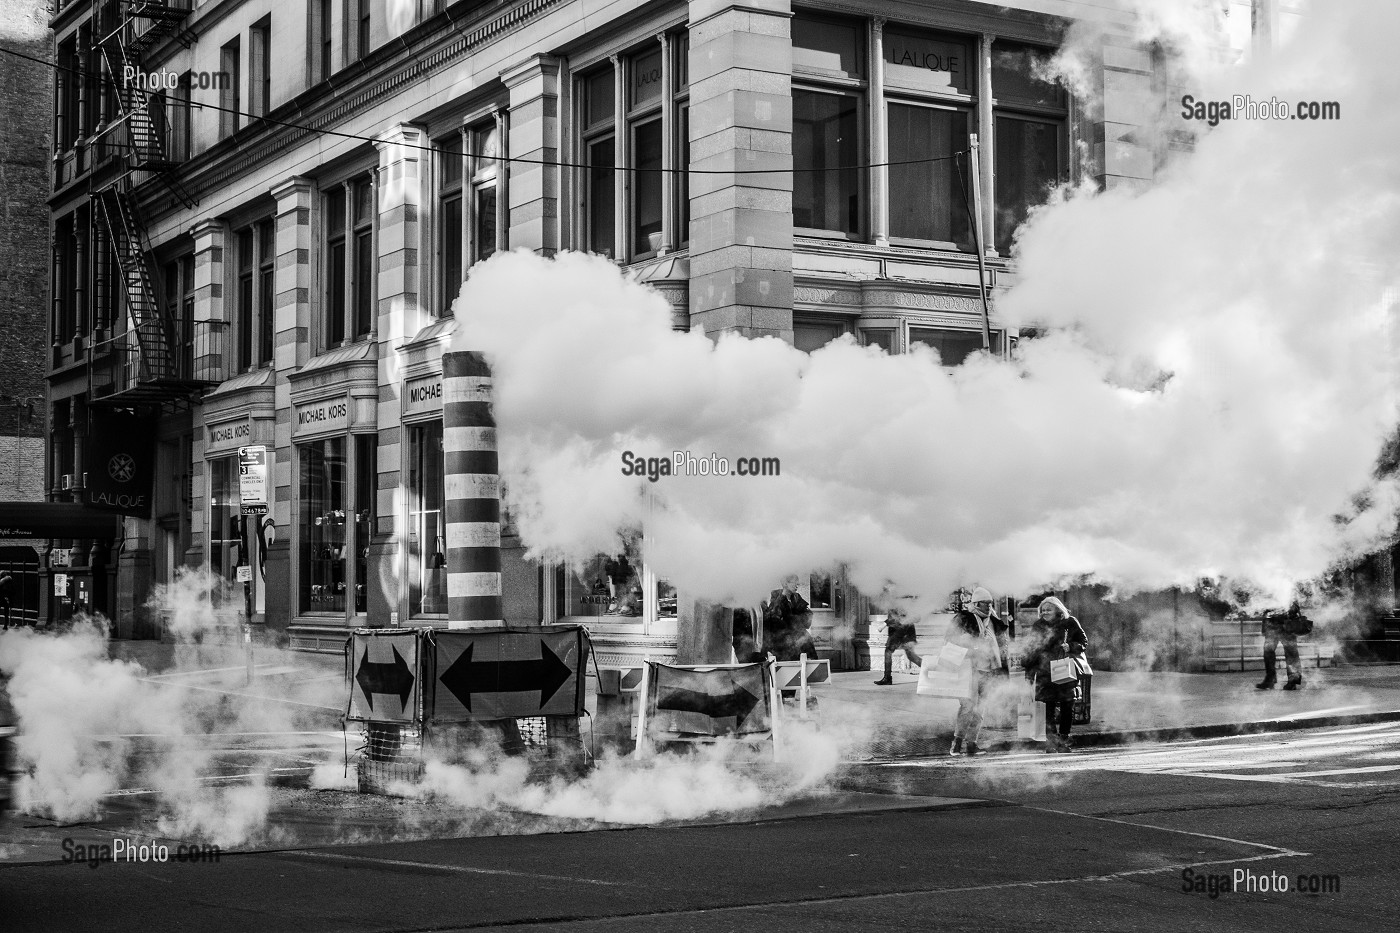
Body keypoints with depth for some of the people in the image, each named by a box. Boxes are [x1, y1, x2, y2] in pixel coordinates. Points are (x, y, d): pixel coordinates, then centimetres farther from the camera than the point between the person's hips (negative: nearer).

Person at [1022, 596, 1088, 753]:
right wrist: (1029, 673, 6)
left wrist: (1070, 647, -14)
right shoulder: (1037, 628, 10)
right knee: (1049, 706, -7)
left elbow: (1084, 641, 5)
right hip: (1046, 673, 1)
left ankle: (1064, 739, 8)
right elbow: (1030, 651, 12)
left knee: (1067, 706, 0)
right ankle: (1051, 741, -9)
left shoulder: (1070, 623, 5)